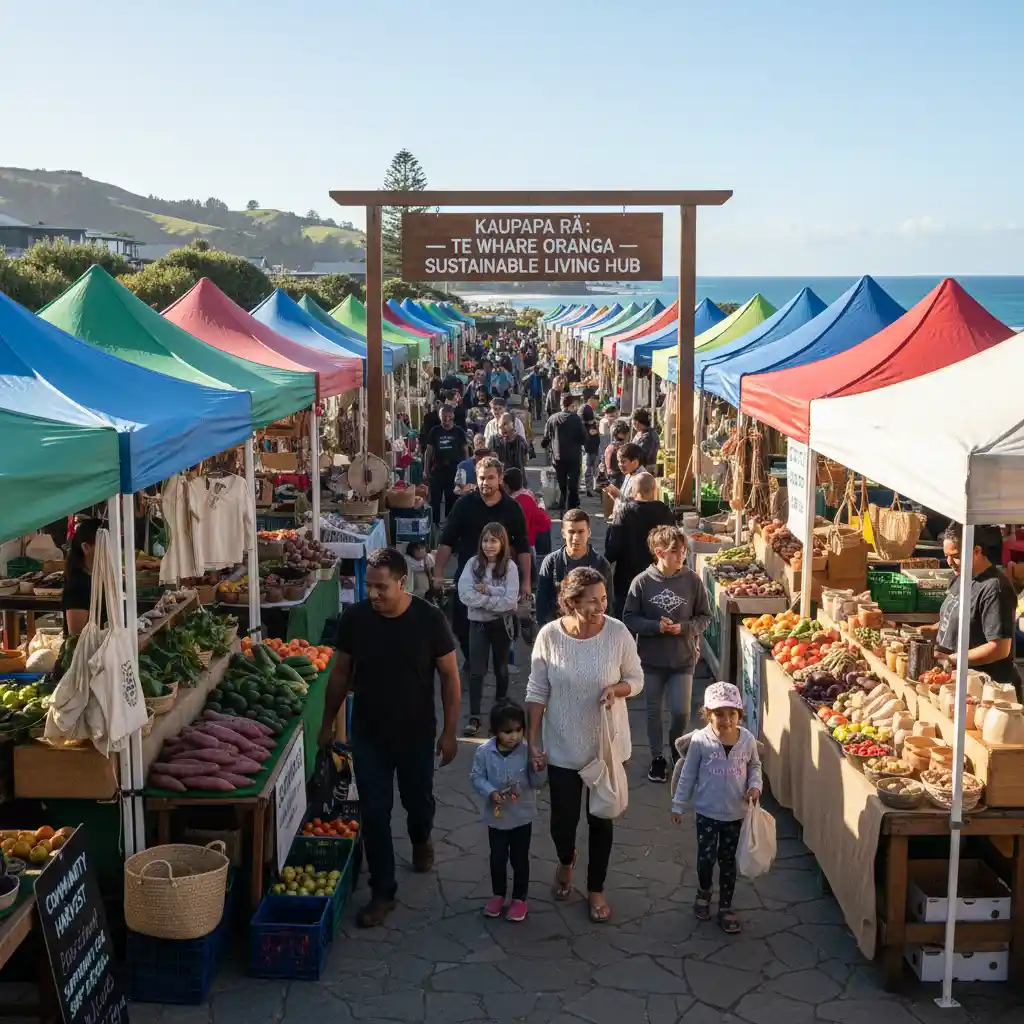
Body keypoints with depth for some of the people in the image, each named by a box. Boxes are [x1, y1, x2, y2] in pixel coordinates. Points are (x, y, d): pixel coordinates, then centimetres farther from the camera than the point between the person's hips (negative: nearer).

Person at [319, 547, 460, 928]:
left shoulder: (429, 619, -17)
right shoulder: (355, 618, -11)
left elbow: (449, 676, -8)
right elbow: (341, 673, 2)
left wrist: (449, 732, -8)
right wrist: (327, 723, 8)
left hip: (417, 734, -1)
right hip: (368, 735, 1)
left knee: (418, 801, 19)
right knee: (374, 814, 4)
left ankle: (420, 840, 53)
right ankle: (383, 892, 17)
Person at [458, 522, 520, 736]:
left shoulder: (509, 566, -9)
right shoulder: (473, 563, -5)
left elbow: (511, 601, -17)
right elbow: (464, 594, -16)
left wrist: (487, 590, -19)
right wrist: (494, 599, -18)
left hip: (501, 623, 0)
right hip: (478, 623, 0)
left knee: (501, 668, 17)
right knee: (476, 670, -3)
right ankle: (474, 717, 1)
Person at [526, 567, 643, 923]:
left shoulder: (618, 633, -14)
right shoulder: (549, 635, -14)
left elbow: (637, 679, -1)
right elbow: (537, 691, -5)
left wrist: (617, 689, -23)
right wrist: (534, 740, -6)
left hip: (608, 744, 0)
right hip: (562, 746, 0)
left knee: (601, 818, 12)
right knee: (563, 817, 12)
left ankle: (596, 889, 33)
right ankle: (566, 862, 47)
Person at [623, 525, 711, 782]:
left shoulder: (692, 580, -8)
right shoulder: (642, 582, -12)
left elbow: (704, 617, 0)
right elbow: (629, 618, -7)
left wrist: (683, 628, -17)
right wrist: (656, 626, -21)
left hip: (683, 658, 0)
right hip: (651, 659, 0)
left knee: (681, 712, 1)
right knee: (654, 711, 12)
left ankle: (675, 744, 34)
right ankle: (657, 758, 31)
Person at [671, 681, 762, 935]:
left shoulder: (747, 739, -9)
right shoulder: (700, 740, -15)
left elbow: (754, 766, 9)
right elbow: (688, 774, -5)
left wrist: (755, 785, -11)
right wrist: (678, 805, -1)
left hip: (736, 813, 2)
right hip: (707, 812, -2)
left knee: (728, 860, 12)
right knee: (706, 858, 2)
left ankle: (725, 907, 27)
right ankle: (704, 892, 33)